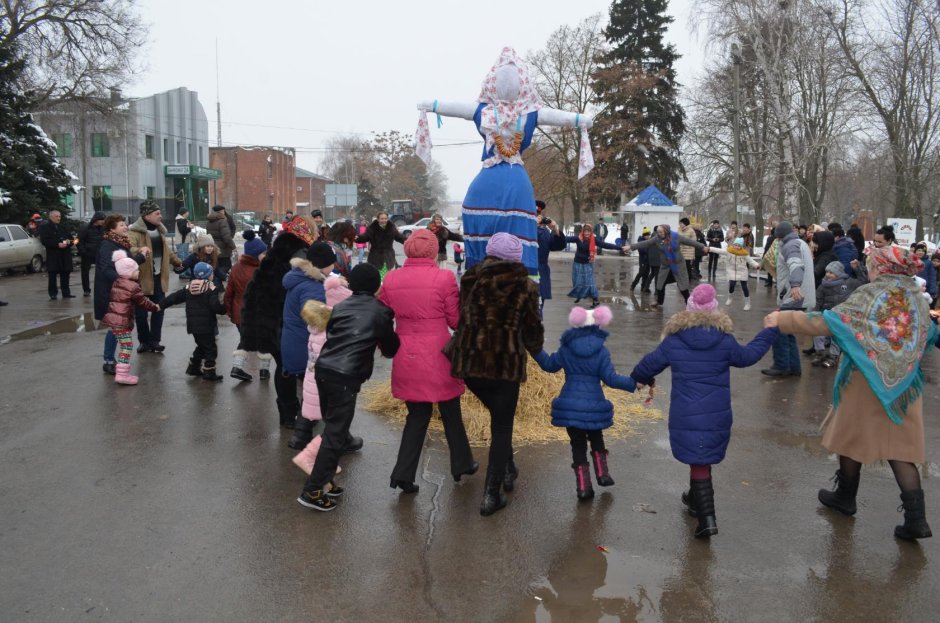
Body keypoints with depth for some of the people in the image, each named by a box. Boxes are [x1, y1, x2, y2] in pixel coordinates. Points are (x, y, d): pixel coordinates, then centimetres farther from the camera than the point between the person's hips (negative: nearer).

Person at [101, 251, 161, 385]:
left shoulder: (116, 282, 14)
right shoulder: (133, 286, -12)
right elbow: (143, 301, -5)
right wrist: (155, 307, 10)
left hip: (112, 318, 9)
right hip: (122, 321, -9)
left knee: (124, 345, 16)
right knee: (127, 345, -6)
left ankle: (121, 371, 22)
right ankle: (122, 374, -9)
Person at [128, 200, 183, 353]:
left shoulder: (159, 229, 14)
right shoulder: (134, 231, -11)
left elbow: (167, 250, 28)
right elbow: (128, 250, -26)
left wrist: (177, 262, 33)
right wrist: (139, 252, -45)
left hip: (158, 277, 6)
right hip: (142, 277, -6)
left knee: (159, 309, 6)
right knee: (141, 311, 2)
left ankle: (154, 340, 15)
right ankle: (144, 341, 16)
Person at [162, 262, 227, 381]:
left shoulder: (189, 287, 8)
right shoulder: (211, 289, -12)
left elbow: (174, 297, 12)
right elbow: (215, 306, -20)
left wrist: (161, 305, 22)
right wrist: (225, 309, -3)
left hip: (193, 325, 7)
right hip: (206, 325, -7)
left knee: (201, 346, 23)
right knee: (210, 348, 1)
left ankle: (193, 367, 29)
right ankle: (208, 372, 1)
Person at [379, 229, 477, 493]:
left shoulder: (391, 279, -2)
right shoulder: (444, 278, -12)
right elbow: (455, 320, -5)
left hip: (406, 359, 3)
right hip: (438, 357, -3)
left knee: (417, 415, 17)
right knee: (450, 413, 17)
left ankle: (403, 474, 11)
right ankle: (461, 464, 34)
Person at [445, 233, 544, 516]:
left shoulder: (471, 279, 3)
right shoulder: (525, 287, -1)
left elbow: (461, 317, 7)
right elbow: (532, 329, 5)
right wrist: (536, 350, 24)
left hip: (469, 360, 3)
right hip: (506, 363, -3)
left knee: (498, 416, 26)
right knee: (502, 428, 8)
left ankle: (508, 470, 36)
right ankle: (491, 495, 6)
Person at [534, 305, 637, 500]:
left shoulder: (565, 349, -1)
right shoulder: (601, 351, -7)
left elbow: (549, 365, 13)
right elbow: (610, 378, -10)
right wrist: (633, 383, -2)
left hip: (570, 406, 1)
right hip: (593, 407, -1)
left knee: (578, 445, 8)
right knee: (596, 440, 25)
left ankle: (583, 487, 7)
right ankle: (602, 474, 23)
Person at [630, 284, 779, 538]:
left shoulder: (674, 340, -5)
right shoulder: (724, 340, -3)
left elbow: (650, 363, 8)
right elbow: (747, 356, 15)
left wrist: (639, 378, 31)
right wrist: (770, 332, 30)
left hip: (685, 416, -2)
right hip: (717, 415, 2)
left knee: (698, 462, 2)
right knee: (705, 458, 22)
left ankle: (707, 518, -5)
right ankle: (696, 498, 44)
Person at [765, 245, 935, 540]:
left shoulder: (870, 294, -13)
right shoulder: (917, 298, 5)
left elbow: (827, 322, -21)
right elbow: (927, 336, 18)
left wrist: (783, 319, -17)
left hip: (866, 382, -5)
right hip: (905, 386, 5)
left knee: (853, 436, 14)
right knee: (900, 446, 8)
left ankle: (845, 497, 30)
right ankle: (915, 518, 0)